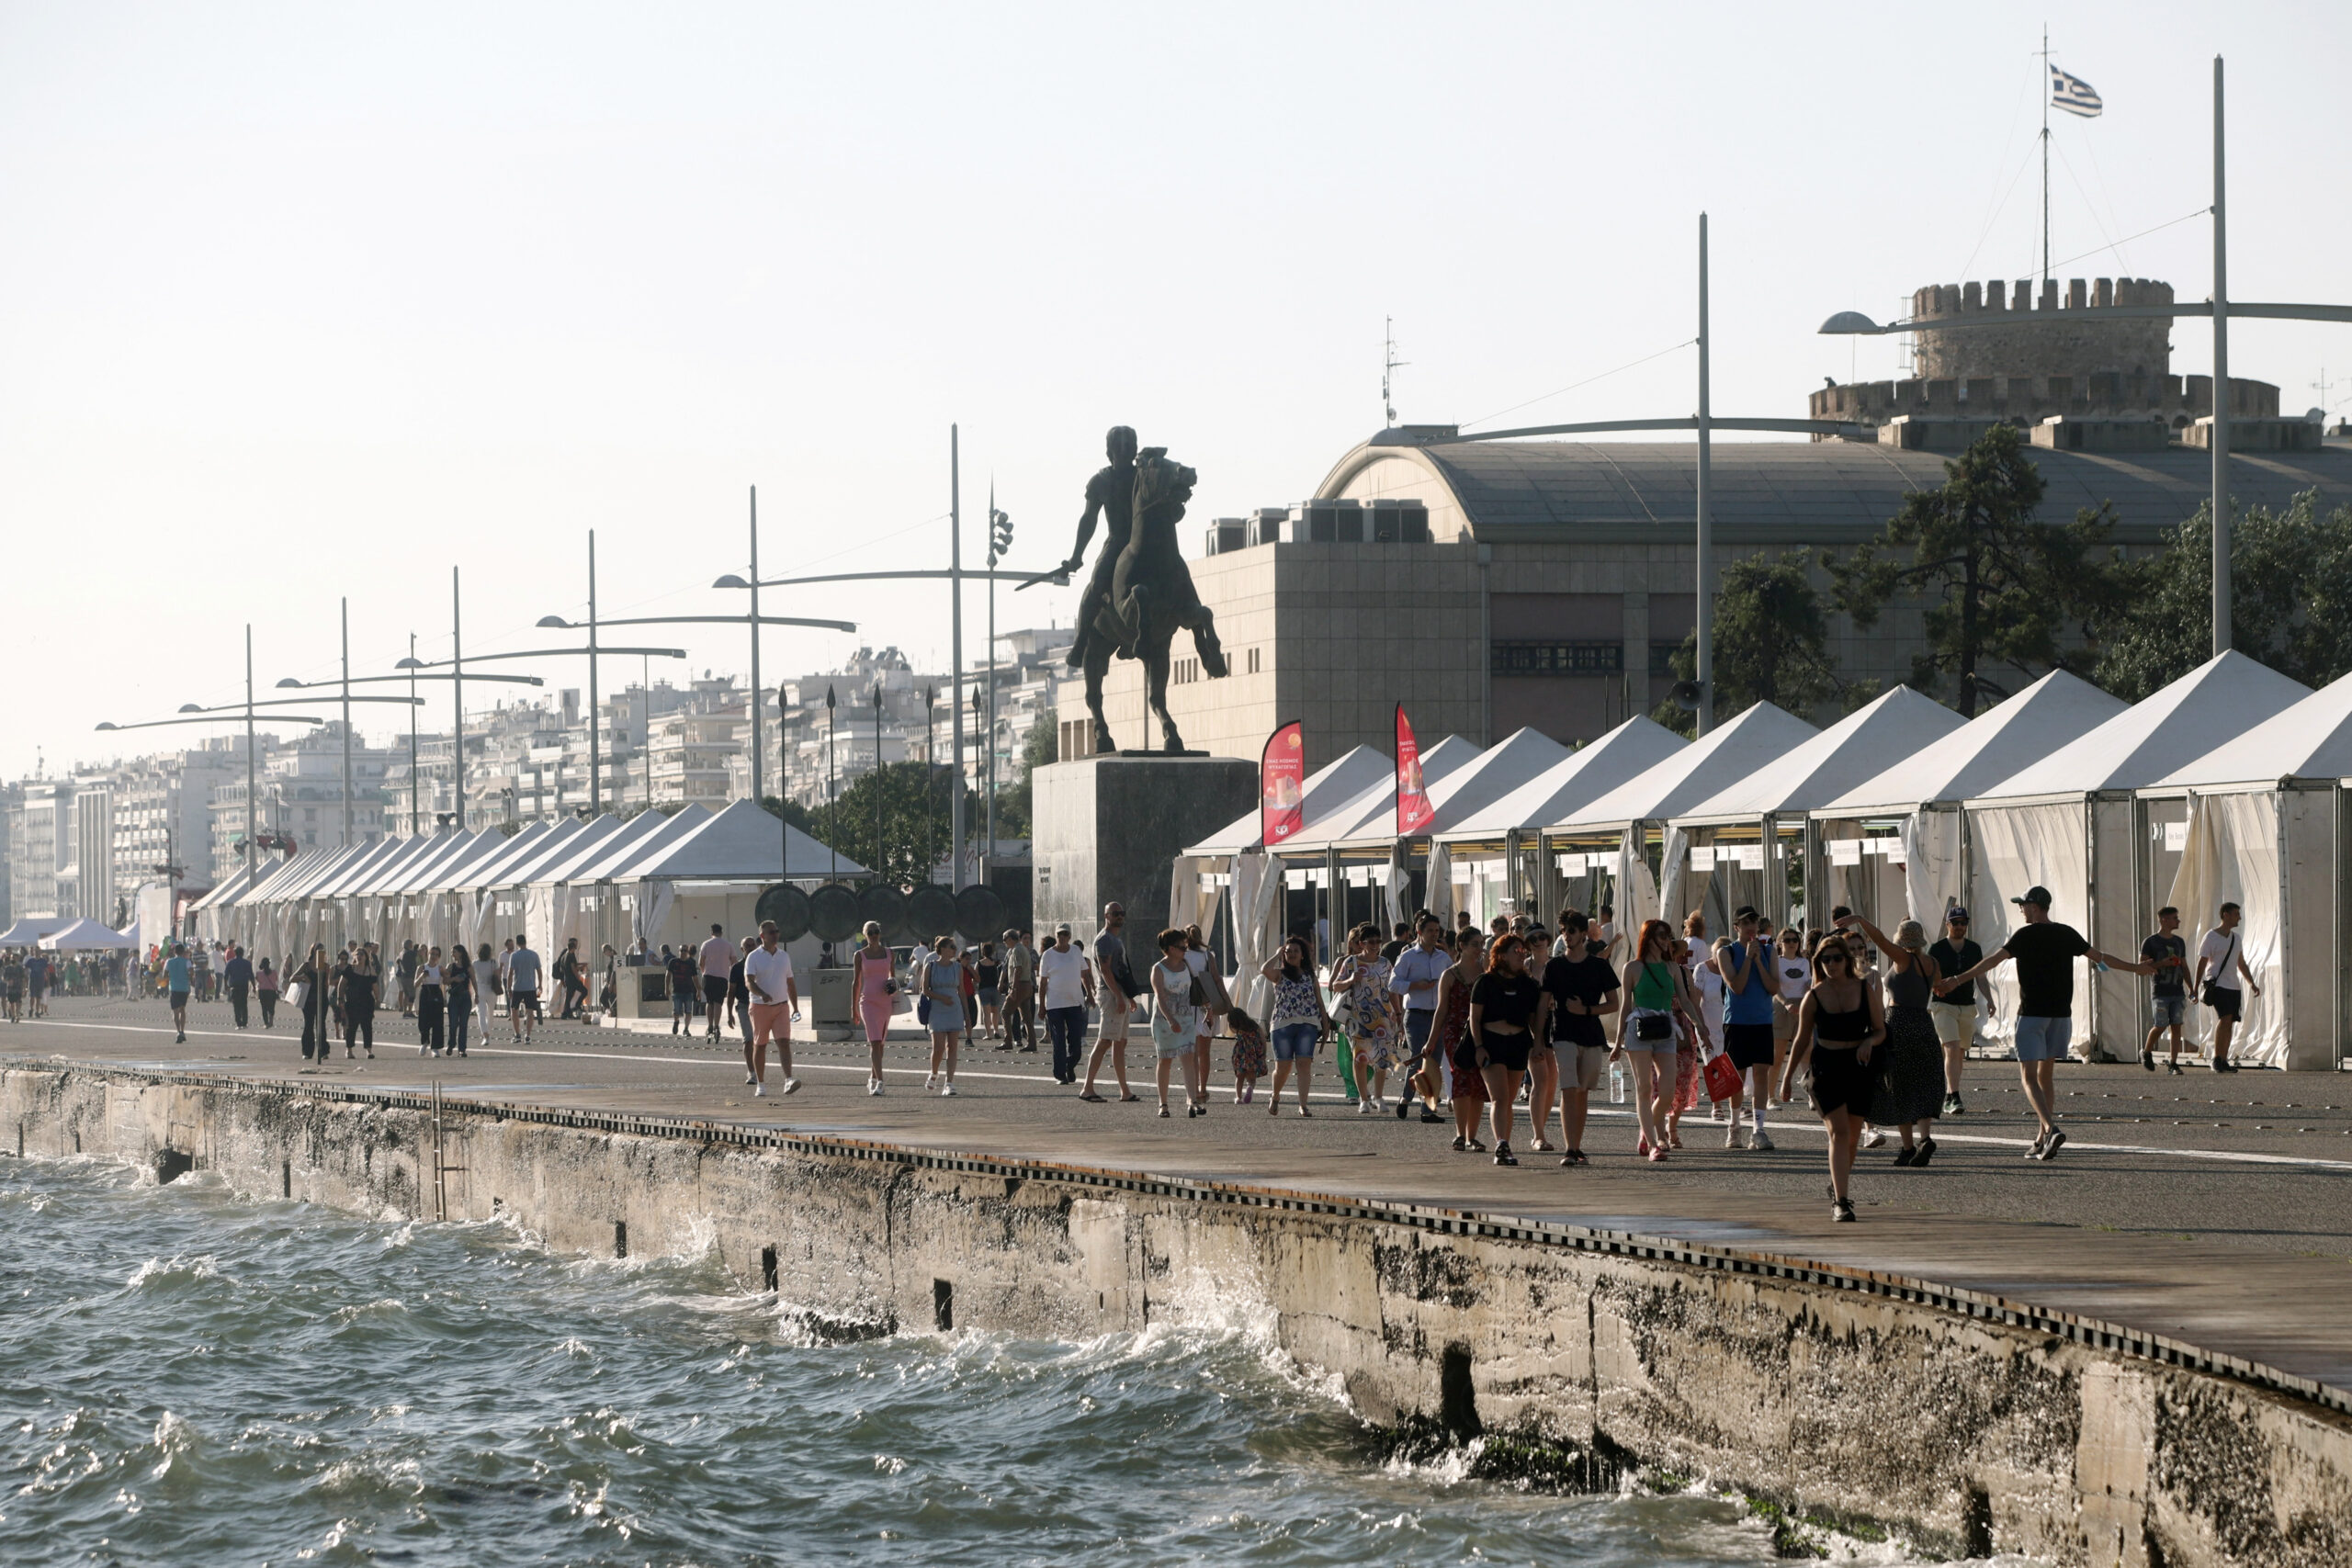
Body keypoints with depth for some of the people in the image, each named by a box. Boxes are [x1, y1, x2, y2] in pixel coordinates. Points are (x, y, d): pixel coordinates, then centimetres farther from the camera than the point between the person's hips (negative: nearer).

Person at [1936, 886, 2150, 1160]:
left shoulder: (2025, 935, -8)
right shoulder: (2067, 935, 7)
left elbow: (1993, 960, -17)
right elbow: (2100, 957, 17)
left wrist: (1957, 981, -19)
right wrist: (2135, 968, 33)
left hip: (2032, 1014, -5)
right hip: (2061, 1014, 6)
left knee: (2029, 1078, -6)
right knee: (2045, 1077, 15)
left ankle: (2051, 1129, -26)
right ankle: (2042, 1141, 15)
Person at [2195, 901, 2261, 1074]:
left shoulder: (2236, 938, 17)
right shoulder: (2211, 937, -4)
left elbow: (2241, 964, 25)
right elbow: (2201, 963, -6)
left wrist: (2251, 983, 16)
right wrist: (2195, 989, -11)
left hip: (2234, 987, 7)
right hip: (2218, 986, -7)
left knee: (2229, 1023, 4)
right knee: (2225, 1019, -19)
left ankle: (2224, 1061, 8)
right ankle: (2217, 1059, -16)